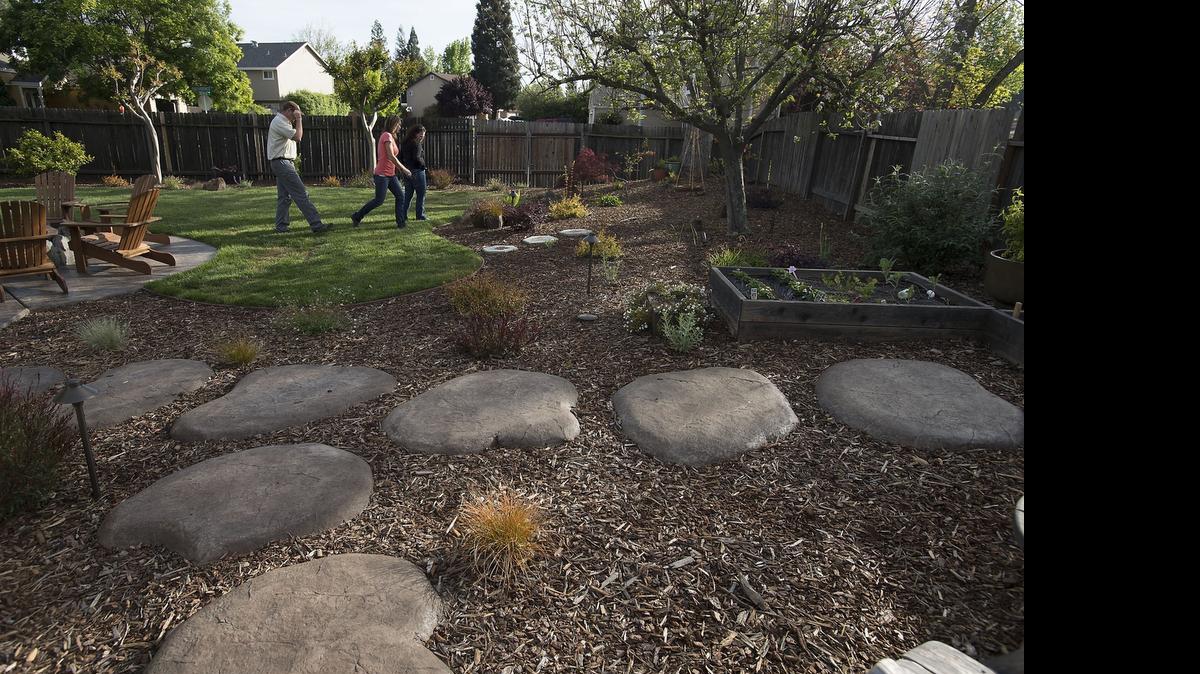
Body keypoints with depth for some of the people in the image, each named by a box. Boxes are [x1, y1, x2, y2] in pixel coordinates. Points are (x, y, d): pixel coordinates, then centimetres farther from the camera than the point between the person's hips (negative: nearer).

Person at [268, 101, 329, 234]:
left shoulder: (280, 122, 21)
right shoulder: (279, 122, -12)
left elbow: (294, 136, 23)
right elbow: (297, 136, -19)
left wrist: (296, 121, 15)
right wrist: (299, 120, -10)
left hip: (281, 164, 11)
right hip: (282, 162, -11)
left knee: (284, 196, 12)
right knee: (301, 194, -15)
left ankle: (280, 226, 15)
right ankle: (316, 225, -19)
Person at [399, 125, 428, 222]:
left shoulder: (404, 143, 11)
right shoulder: (417, 144, -14)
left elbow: (401, 157, 14)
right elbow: (417, 158, -23)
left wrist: (405, 166, 16)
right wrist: (423, 163, -7)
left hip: (407, 171, 8)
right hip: (417, 171, -8)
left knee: (408, 194, 13)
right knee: (421, 194, 2)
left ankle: (403, 214, 12)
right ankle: (420, 215, 4)